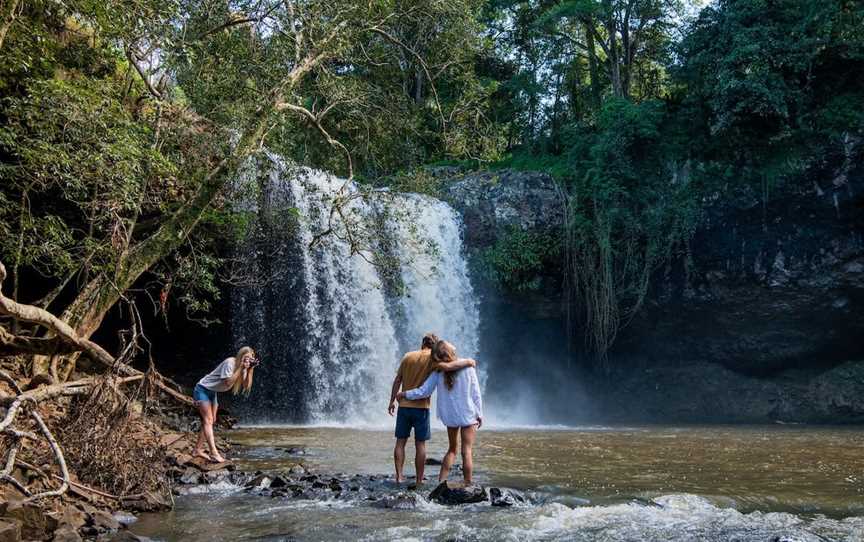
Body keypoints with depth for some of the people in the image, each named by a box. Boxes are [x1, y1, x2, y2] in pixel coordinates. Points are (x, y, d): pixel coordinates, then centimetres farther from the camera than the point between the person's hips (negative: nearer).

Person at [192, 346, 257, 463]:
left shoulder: (243, 368, 0)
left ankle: (197, 450, 14)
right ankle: (214, 453, -27)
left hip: (212, 392, 9)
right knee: (208, 420, -16)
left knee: (210, 421, 7)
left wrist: (250, 369, -21)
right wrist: (241, 368, -33)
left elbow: (246, 386, -11)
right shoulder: (230, 363, -24)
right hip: (202, 389, -9)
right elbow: (228, 383, -32)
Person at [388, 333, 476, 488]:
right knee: (420, 445, 5)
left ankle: (399, 476, 8)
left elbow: (397, 380, 7)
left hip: (404, 405, 3)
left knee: (400, 442, 10)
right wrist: (467, 362, -14)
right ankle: (419, 480, 9)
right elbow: (447, 367, -27)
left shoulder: (408, 356, 5)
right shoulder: (432, 359, -7)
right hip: (421, 407, -3)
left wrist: (392, 401, 14)